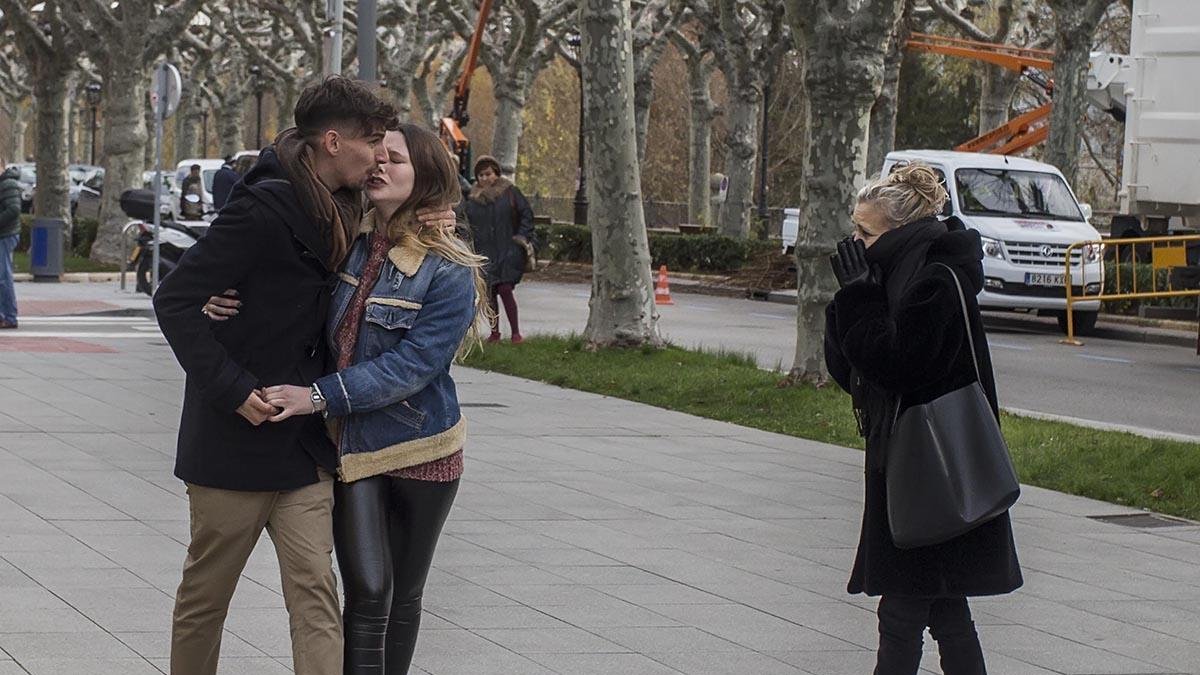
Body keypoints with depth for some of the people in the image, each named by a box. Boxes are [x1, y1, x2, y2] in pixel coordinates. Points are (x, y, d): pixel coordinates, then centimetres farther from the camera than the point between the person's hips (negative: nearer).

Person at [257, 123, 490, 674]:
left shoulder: (449, 273, -11)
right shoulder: (346, 242, 0)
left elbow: (412, 365, -19)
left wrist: (322, 396, -26)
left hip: (420, 447, -1)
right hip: (351, 443, 2)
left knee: (404, 596, 12)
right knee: (368, 592, -10)